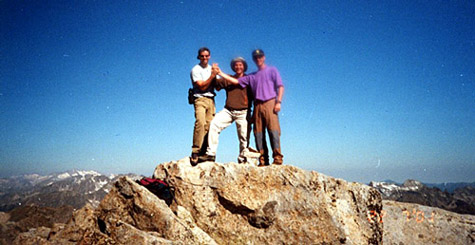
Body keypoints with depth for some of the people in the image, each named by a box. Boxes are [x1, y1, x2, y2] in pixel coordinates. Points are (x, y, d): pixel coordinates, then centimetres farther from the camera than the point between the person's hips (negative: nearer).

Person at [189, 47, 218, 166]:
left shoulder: (212, 69, 21)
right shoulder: (195, 70, 2)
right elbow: (202, 86, -8)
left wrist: (217, 74, 0)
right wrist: (212, 75, -12)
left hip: (211, 100, 6)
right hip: (200, 99, -5)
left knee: (209, 126, -5)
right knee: (200, 122, -25)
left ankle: (203, 153, -1)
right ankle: (195, 152, -25)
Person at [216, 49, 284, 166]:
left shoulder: (272, 70, 16)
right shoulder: (252, 76, 26)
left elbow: (280, 86, 6)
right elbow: (236, 81, 19)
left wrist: (278, 101, -7)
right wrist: (221, 73, 13)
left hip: (270, 103, -4)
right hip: (257, 105, 4)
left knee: (273, 130, -14)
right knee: (258, 133, -4)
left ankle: (278, 158, -15)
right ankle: (263, 160, -2)